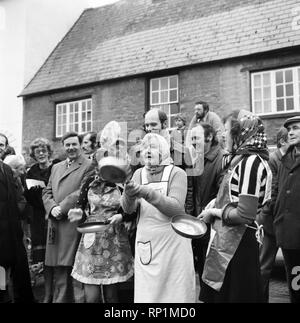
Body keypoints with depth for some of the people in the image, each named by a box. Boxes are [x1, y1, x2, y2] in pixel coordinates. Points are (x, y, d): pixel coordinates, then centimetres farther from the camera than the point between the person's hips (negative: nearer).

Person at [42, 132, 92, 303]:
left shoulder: (89, 166, -2)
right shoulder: (56, 167, 20)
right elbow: (47, 192, 16)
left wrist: (62, 208, -14)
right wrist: (52, 208, -3)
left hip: (75, 224, -6)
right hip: (56, 226, 6)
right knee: (58, 273, 13)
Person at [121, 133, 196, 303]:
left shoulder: (177, 173, -5)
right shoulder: (139, 174, 8)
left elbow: (176, 208, -18)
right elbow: (128, 209, -2)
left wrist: (148, 193, -29)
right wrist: (129, 194, -24)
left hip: (173, 243, -3)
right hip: (145, 243, 3)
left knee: (176, 293, 4)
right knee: (145, 292, 8)